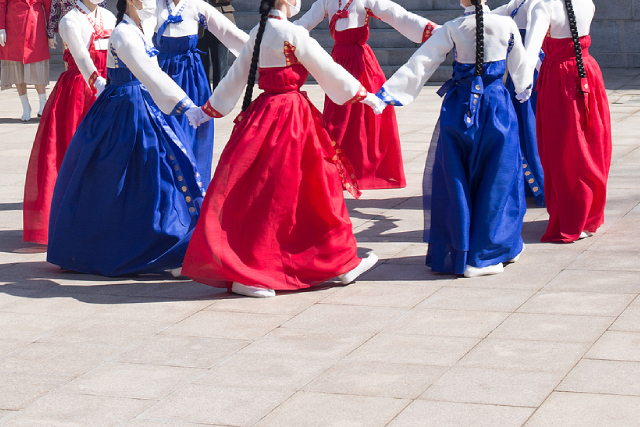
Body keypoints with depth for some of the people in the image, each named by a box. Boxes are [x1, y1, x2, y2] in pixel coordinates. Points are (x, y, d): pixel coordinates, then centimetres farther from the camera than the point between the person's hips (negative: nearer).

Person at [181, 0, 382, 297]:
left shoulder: (258, 33, 9)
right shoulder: (293, 34, -13)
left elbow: (235, 76, 14)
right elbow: (328, 70, -7)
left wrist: (207, 110, 24)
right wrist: (365, 95, 4)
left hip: (261, 114, 7)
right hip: (291, 115, -7)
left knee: (256, 192, 9)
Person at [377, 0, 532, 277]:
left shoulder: (452, 29, -6)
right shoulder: (507, 26, -2)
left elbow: (420, 64, -8)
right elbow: (520, 67, 13)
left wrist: (388, 93, -4)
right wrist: (524, 90, 34)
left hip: (459, 108, 0)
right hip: (496, 106, 0)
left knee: (455, 179, 10)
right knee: (497, 179, 9)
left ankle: (457, 253, 14)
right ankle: (485, 254, 11)